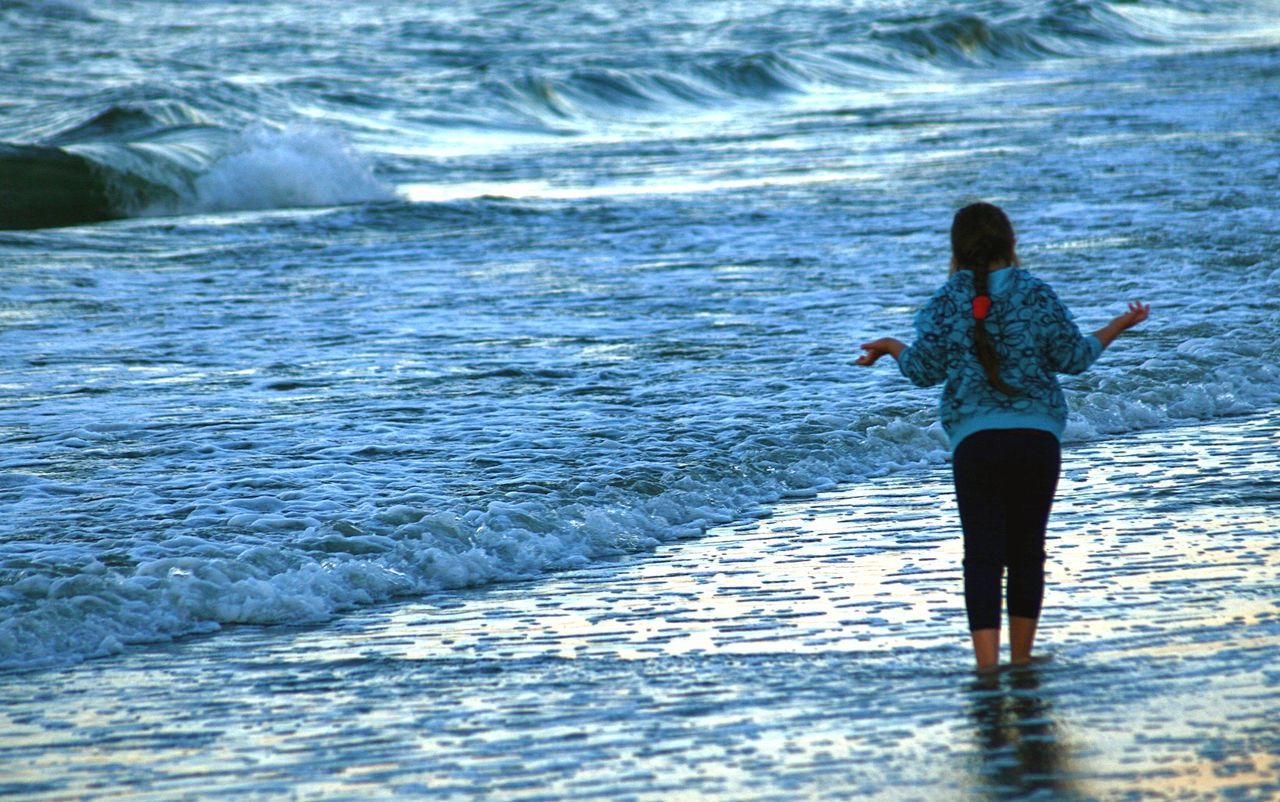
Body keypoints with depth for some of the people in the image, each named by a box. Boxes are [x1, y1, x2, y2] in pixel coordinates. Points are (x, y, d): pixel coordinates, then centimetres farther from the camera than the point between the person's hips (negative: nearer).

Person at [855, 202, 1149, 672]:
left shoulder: (947, 303, 2)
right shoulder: (1036, 296, 2)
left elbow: (925, 371, 3)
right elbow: (1073, 357, 5)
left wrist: (891, 346, 24)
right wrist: (1119, 326, 21)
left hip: (973, 442, -1)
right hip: (1036, 437, 1)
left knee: (982, 556, -2)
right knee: (1027, 552, 13)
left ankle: (987, 665, -15)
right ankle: (1021, 661, 22)